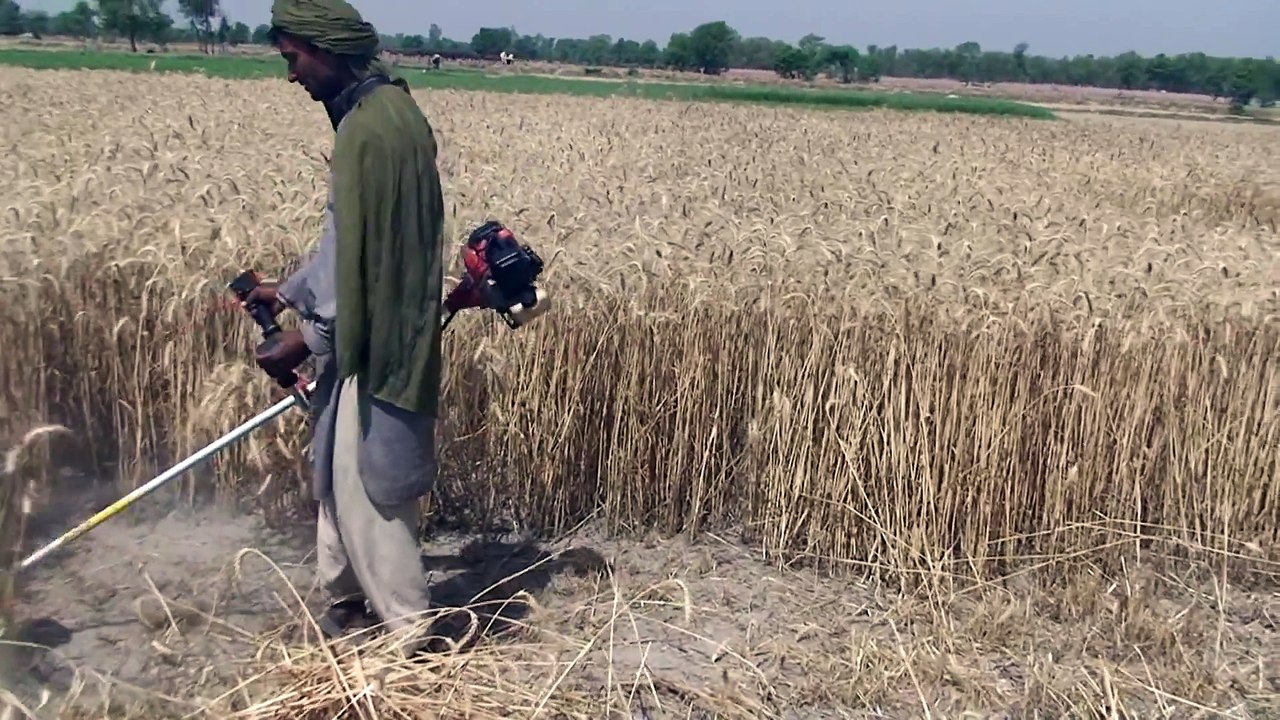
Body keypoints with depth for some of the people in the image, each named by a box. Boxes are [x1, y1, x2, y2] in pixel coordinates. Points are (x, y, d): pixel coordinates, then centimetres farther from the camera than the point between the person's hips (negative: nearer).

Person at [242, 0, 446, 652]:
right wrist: (288, 291, 21)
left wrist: (306, 338, -15)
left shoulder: (369, 127, -21)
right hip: (368, 333, 10)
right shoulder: (384, 109, 10)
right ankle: (352, 596, 35)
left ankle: (411, 631, 13)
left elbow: (364, 255, -22)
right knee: (339, 470, 20)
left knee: (365, 485, 0)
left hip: (373, 342, -10)